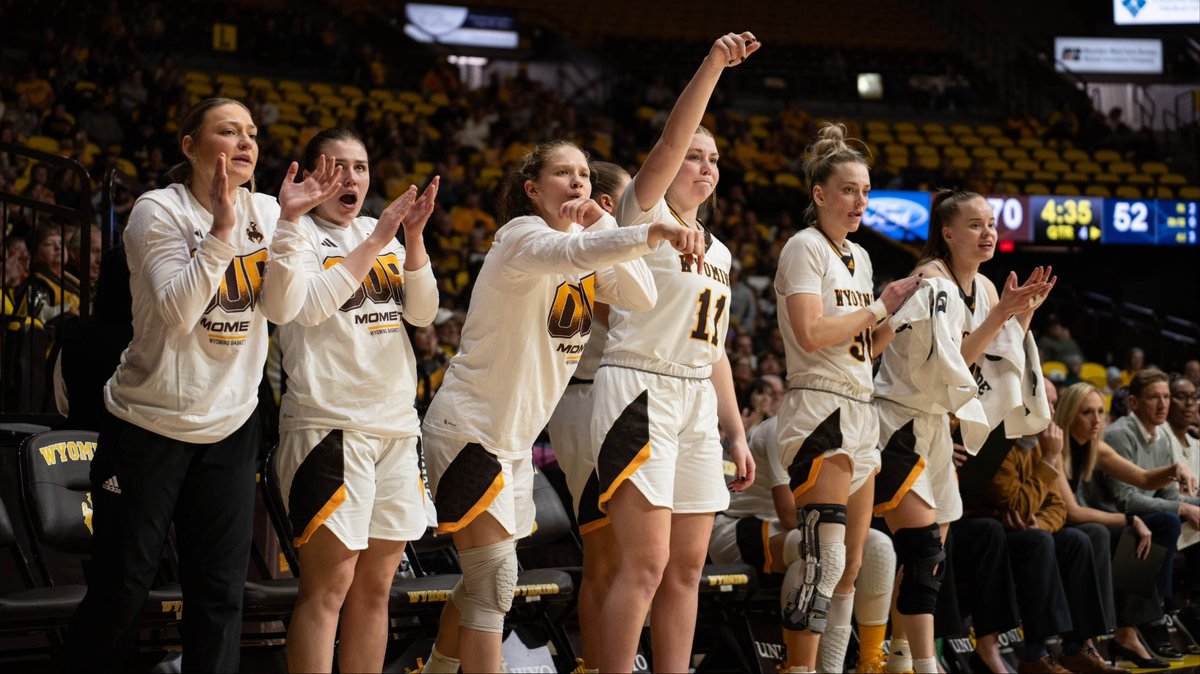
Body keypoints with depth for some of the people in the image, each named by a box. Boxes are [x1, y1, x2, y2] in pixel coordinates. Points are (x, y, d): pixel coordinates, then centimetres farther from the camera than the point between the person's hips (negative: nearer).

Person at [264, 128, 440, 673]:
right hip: (330, 423, -6)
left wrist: (413, 237, -8)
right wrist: (377, 240, -17)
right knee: (329, 585, -8)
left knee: (376, 585, 9)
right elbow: (309, 306, -19)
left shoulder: (380, 231, 14)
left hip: (396, 423, 6)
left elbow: (422, 312, 6)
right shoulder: (299, 233, -2)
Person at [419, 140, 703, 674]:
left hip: (514, 438, 9)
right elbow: (574, 252, -42)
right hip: (467, 430, -9)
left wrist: (603, 224, -10)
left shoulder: (586, 242, 7)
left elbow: (643, 298, -5)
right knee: (494, 580, -13)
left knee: (483, 579, 18)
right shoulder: (523, 238, -19)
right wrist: (656, 233, -57)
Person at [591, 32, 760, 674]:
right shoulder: (645, 214, -1)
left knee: (686, 568, 6)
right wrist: (712, 66, -28)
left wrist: (737, 432, 17)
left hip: (697, 404, 8)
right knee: (646, 565, -13)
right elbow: (670, 140, -18)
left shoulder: (719, 253, 20)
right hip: (641, 392, -8)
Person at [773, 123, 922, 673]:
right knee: (824, 557, -17)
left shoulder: (858, 256, 18)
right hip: (819, 410, -9)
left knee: (851, 563, 7)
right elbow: (812, 334, -19)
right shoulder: (805, 247, -7)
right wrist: (881, 307, -11)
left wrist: (902, 314, 6)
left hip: (859, 412, 9)